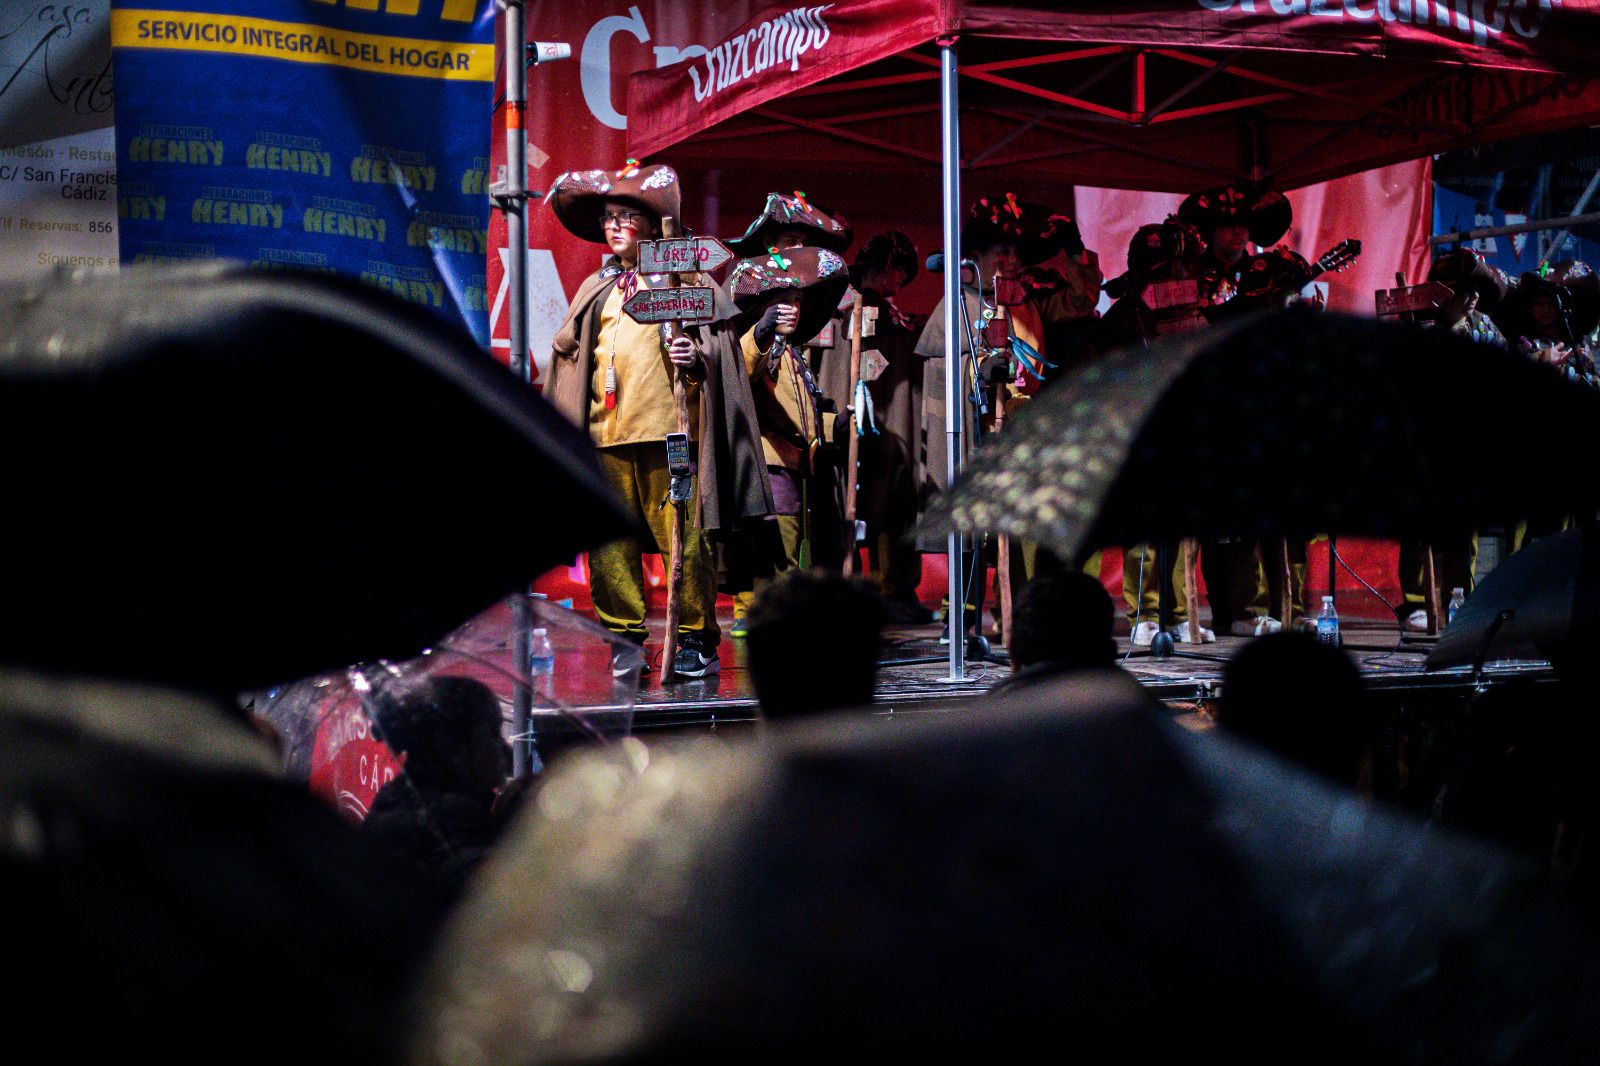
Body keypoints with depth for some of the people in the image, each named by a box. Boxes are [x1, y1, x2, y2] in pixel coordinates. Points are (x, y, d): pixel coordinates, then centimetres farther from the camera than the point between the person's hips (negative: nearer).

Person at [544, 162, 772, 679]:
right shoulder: (595, 290, 21)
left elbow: (719, 349, 4)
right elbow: (569, 356, 25)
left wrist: (695, 358, -18)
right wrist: (567, 425, 16)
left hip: (666, 428, -5)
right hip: (604, 430, 5)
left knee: (681, 537, -6)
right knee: (609, 541, 2)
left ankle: (696, 641, 3)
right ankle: (623, 638, 11)